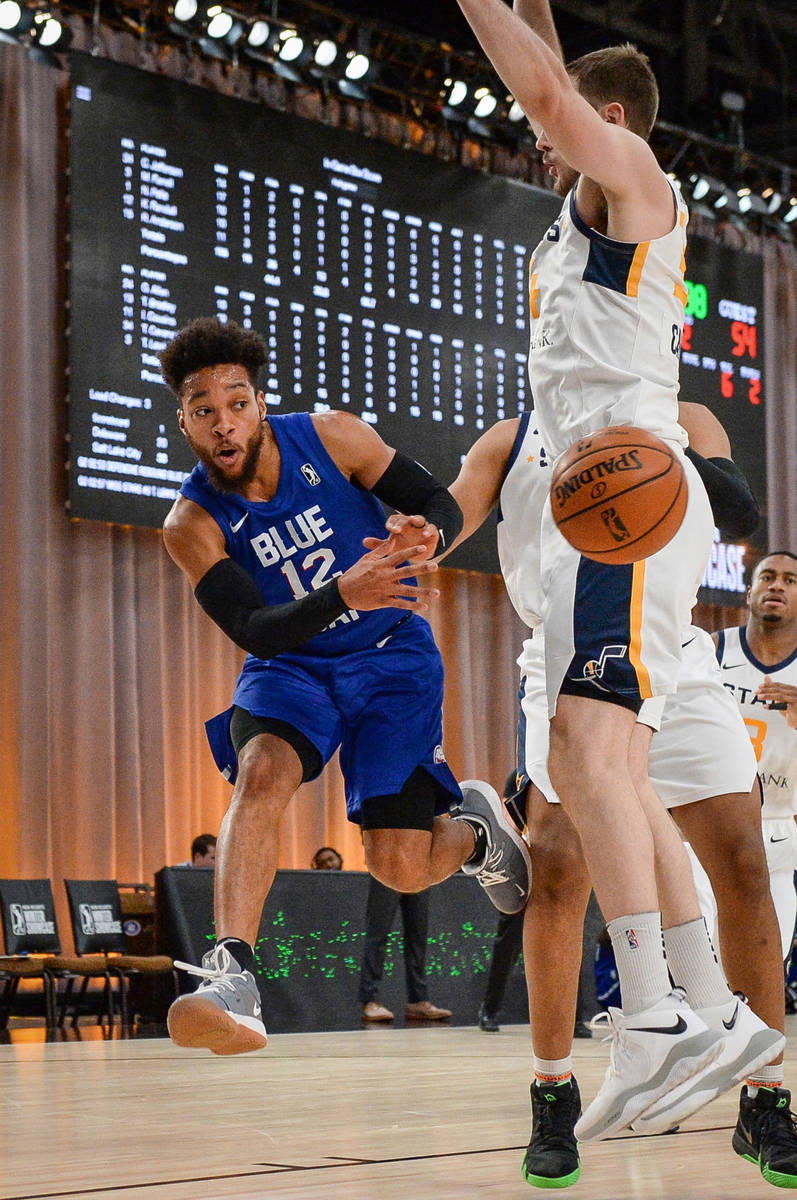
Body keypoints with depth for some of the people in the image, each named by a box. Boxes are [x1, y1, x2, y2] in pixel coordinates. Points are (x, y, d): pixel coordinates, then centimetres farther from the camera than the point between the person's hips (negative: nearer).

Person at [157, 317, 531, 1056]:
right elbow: (255, 633, -24)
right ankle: (233, 977, -41)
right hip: (291, 666, 0)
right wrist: (343, 592, -42)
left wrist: (426, 538, -31)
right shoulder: (192, 524, -15)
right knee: (261, 774, -34)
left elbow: (442, 505, -6)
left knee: (400, 868, -9)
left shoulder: (332, 439, -14)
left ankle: (475, 834, 28)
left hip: (392, 658, 0)